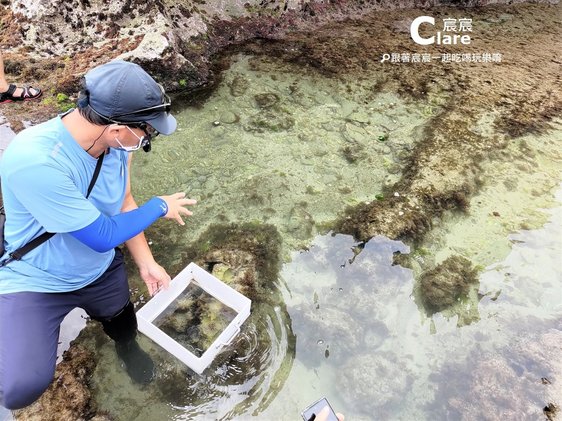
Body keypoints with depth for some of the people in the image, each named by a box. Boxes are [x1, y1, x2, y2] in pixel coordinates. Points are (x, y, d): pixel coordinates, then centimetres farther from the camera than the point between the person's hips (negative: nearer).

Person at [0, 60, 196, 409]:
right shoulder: (34, 161, -37)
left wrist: (146, 263, -6)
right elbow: (103, 236, -28)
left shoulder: (117, 142, -17)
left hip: (102, 272, 5)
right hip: (36, 281, -5)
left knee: (125, 331, 23)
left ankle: (128, 348, 61)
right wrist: (161, 207, -16)